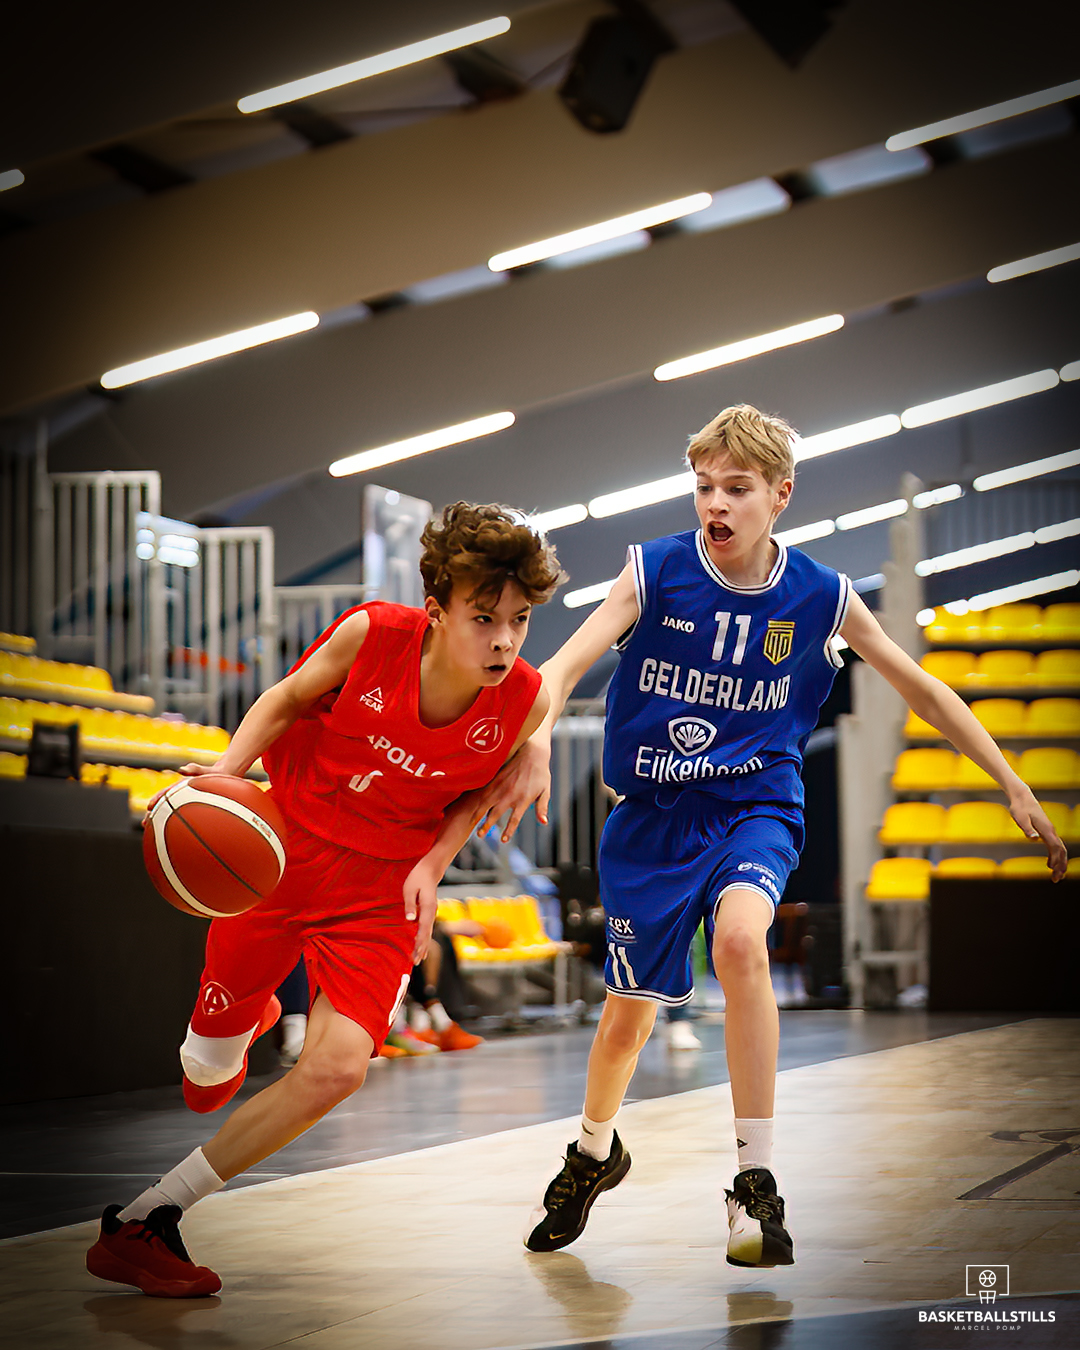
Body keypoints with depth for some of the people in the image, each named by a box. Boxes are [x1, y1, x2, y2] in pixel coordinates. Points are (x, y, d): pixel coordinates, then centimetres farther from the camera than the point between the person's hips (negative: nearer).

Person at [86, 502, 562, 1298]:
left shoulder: (524, 701, -18)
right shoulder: (371, 636, -23)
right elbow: (286, 700, -3)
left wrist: (433, 864, -12)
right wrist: (226, 773, -19)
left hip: (380, 890, 0)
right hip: (282, 847, 0)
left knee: (338, 1068, -23)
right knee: (209, 1068, 12)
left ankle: (143, 1223, -11)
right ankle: (243, 1021, 54)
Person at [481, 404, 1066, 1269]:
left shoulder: (822, 598, -8)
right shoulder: (655, 572, -11)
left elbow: (921, 688, 3)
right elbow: (565, 665, -20)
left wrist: (1015, 788, 3)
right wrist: (537, 742, -42)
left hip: (755, 806, -1)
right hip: (653, 813, 1)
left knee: (739, 938, -32)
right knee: (631, 1008, 9)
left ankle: (757, 1183, -22)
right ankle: (595, 1153, 44)